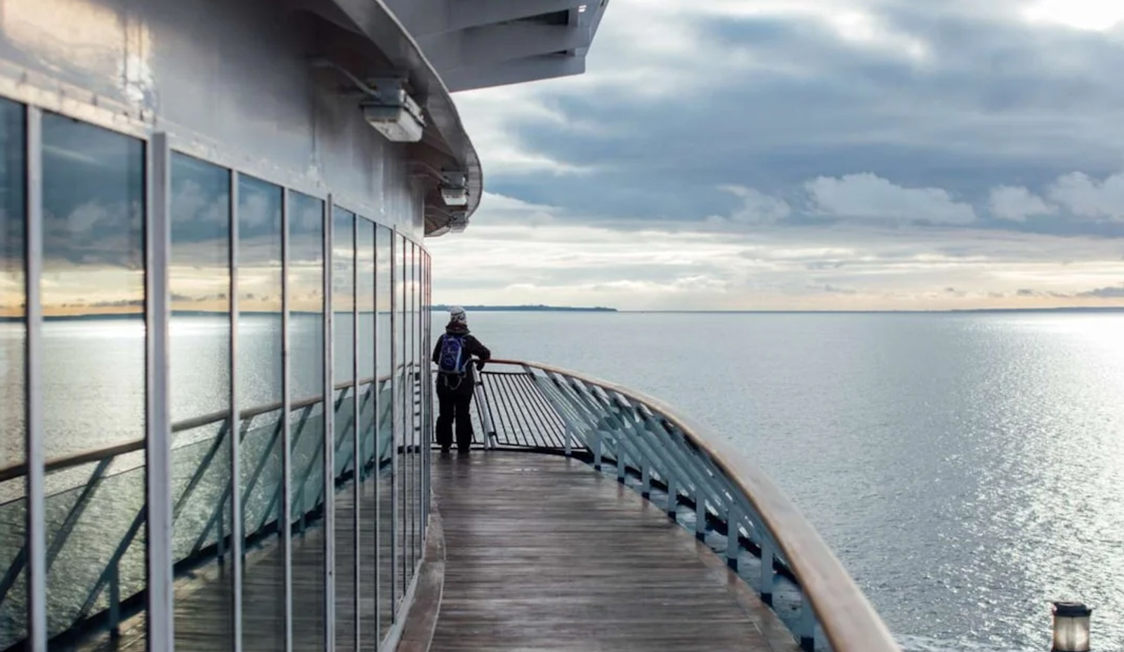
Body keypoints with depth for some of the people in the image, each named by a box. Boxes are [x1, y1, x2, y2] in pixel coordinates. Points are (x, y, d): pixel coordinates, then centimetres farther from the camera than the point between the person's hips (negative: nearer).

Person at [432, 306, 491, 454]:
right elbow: (486, 353, -7)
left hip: (443, 384, 3)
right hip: (463, 385, -2)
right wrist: (480, 362, 15)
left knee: (444, 414, 14)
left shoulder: (443, 338, -1)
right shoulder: (468, 340, -11)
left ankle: (444, 444, 17)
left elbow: (435, 358, 9)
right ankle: (463, 446, 9)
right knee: (462, 415, 7)